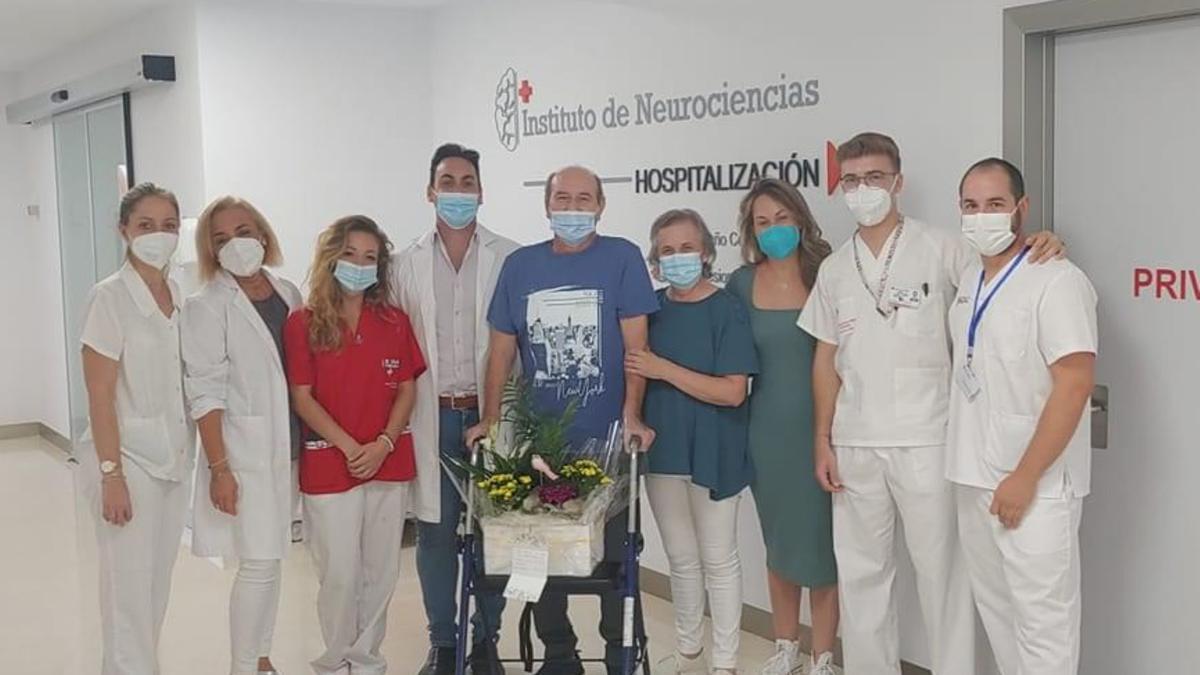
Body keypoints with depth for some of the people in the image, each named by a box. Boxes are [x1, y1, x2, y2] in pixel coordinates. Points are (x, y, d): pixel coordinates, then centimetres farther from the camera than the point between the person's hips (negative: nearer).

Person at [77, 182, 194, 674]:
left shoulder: (179, 296, 6)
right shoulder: (110, 298, -12)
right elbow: (100, 395, -14)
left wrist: (188, 452, 8)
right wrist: (111, 474, -16)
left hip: (174, 458, 6)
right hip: (128, 458, -6)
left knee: (159, 581, 14)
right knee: (130, 586, 0)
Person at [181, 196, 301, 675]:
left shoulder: (288, 293, 8)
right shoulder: (207, 306, -7)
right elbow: (206, 393, -11)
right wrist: (219, 467, -16)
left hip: (289, 446, 6)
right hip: (244, 451, -5)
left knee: (271, 559, 13)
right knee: (258, 564, -5)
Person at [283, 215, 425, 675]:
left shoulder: (394, 321, 6)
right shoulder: (303, 323, -3)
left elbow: (407, 390, 5)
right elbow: (302, 398, -6)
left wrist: (383, 444, -9)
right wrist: (351, 448, -14)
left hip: (390, 463, 3)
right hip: (328, 465, -3)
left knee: (381, 571, 9)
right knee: (340, 573, 1)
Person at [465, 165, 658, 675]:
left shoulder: (622, 258, -2)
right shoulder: (520, 265, 7)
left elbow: (635, 343, -7)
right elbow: (501, 349, 9)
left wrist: (631, 414, -17)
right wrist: (490, 419, 2)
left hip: (607, 440, -3)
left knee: (615, 550, 6)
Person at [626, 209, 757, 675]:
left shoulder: (727, 309, -11)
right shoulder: (652, 309, 2)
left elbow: (732, 392, -19)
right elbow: (636, 374, 13)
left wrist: (663, 369, -22)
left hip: (712, 453, -4)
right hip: (662, 450, 4)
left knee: (718, 560, 8)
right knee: (681, 560, 16)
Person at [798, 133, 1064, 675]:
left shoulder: (941, 249, -3)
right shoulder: (835, 268, 10)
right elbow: (826, 360, 12)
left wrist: (1037, 246, -26)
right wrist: (822, 440, 9)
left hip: (925, 442, -4)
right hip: (853, 445, 4)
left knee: (940, 570, 2)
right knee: (861, 572, 13)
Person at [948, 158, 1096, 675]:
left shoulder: (1056, 281, -13)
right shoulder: (969, 280, 11)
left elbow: (1074, 384, -19)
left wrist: (1025, 478, -20)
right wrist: (976, 471, 14)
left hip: (1033, 487, -8)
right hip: (974, 479, 8)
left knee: (1042, 622, -2)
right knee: (995, 610, 16)